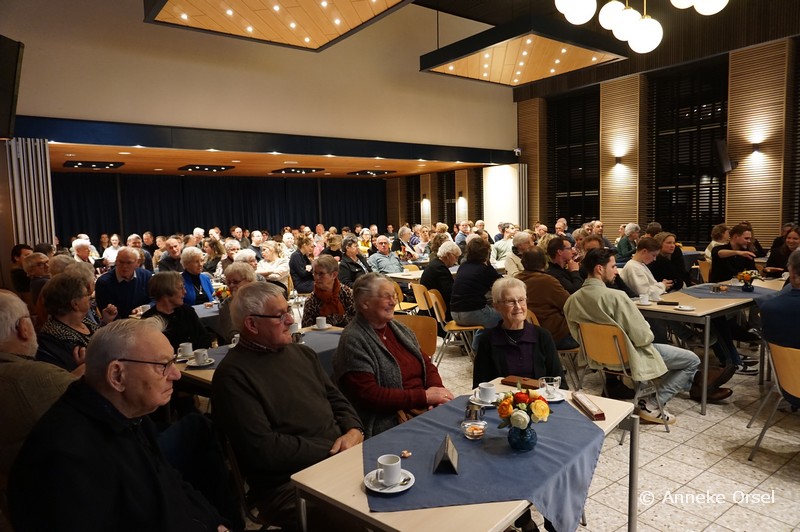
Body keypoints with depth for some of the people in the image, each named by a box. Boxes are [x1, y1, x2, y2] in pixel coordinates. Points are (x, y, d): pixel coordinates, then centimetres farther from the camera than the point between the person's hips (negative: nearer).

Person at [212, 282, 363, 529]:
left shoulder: (302, 353, 14)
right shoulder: (233, 374, -11)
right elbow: (262, 449, -16)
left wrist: (354, 431, -5)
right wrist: (331, 452, -14)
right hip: (290, 483, -7)